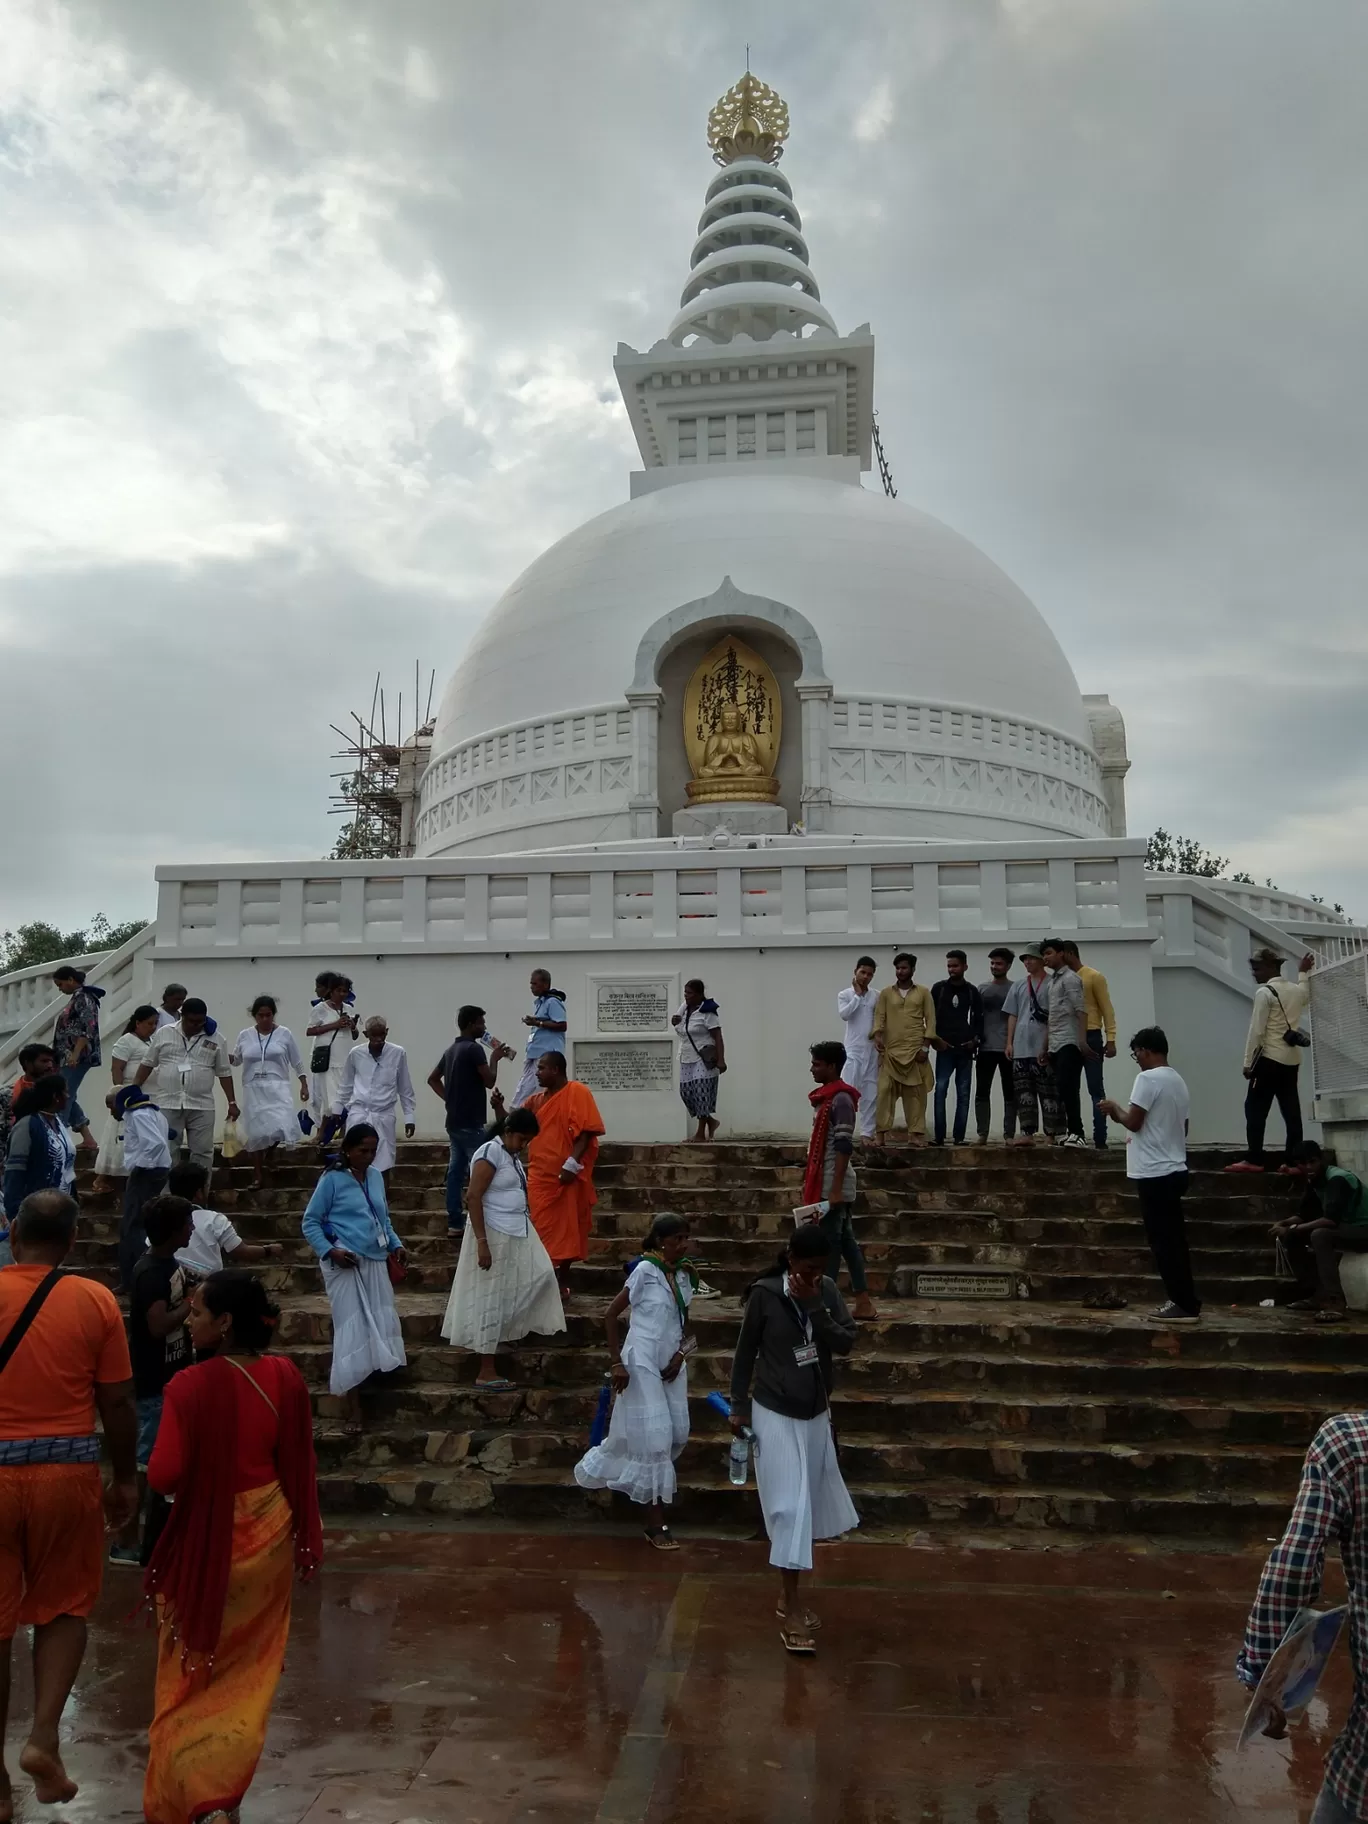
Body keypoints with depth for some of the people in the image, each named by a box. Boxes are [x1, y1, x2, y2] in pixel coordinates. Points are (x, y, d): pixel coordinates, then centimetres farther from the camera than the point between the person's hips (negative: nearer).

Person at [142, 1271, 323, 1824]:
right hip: (268, 1533, 4)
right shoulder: (285, 1377, -8)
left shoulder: (191, 1386, -23)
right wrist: (305, 1536, 9)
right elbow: (300, 1462, -1)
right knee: (248, 1669, 21)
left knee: (196, 1666, 16)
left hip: (209, 1538, -4)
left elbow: (163, 1476, -24)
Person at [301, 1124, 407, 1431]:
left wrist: (395, 1244, 6)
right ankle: (352, 1407, 2)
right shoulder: (332, 1179, -7)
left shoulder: (376, 1177, 11)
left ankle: (341, 1383, 26)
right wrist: (330, 1251, -18)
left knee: (379, 1325, 7)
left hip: (375, 1261, 6)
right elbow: (310, 1222, -6)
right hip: (345, 1263, -6)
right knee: (353, 1328, -6)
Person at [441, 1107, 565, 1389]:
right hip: (494, 1235, -9)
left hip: (518, 1232, 9)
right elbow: (474, 1197, -21)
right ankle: (486, 1373, 4)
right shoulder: (490, 1153, -17)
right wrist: (481, 1242, -24)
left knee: (541, 1274, 4)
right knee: (490, 1299, -3)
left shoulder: (513, 1156, 10)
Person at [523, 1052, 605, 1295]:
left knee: (567, 1229, 4)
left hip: (567, 1176, -6)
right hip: (540, 1175, 6)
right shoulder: (536, 1100, 12)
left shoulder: (577, 1092, -8)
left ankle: (562, 1280, 15)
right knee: (542, 1229, 6)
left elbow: (588, 1130, -13)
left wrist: (572, 1163, -19)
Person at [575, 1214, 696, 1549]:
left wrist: (681, 1355, -5)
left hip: (671, 1362, 7)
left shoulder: (683, 1274, 3)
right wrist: (616, 1362, -16)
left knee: (677, 1433, 11)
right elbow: (611, 1314, -13)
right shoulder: (645, 1270, -16)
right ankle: (656, 1523, 7)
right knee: (653, 1436, -3)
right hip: (643, 1362, -7)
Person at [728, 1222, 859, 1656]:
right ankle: (791, 1612, -1)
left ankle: (789, 1592, 29)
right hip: (775, 1415, -5)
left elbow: (846, 1344, -11)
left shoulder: (827, 1291, -4)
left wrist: (814, 1306, -23)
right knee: (789, 1506, -8)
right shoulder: (765, 1294, -15)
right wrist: (739, 1405, -4)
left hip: (815, 1414, 5)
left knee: (807, 1503, 13)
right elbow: (745, 1351, -6)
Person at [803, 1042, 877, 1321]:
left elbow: (844, 1147, -19)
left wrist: (835, 1190, -22)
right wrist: (811, 1185, 22)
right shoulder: (827, 1096, 15)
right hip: (826, 1185, 9)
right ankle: (863, 1303, 14)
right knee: (846, 1242, 10)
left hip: (833, 1186, -9)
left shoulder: (840, 1099, -14)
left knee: (829, 1244, -4)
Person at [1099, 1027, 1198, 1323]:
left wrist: (1115, 1109, 0)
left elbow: (1133, 1122, -17)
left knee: (1163, 1241, -3)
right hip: (1174, 1169, 9)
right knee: (1173, 1239, 13)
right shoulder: (1177, 1081, 14)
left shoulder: (1148, 1078, -14)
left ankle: (1184, 1305, -2)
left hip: (1155, 1172, -9)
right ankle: (1186, 1301, 16)